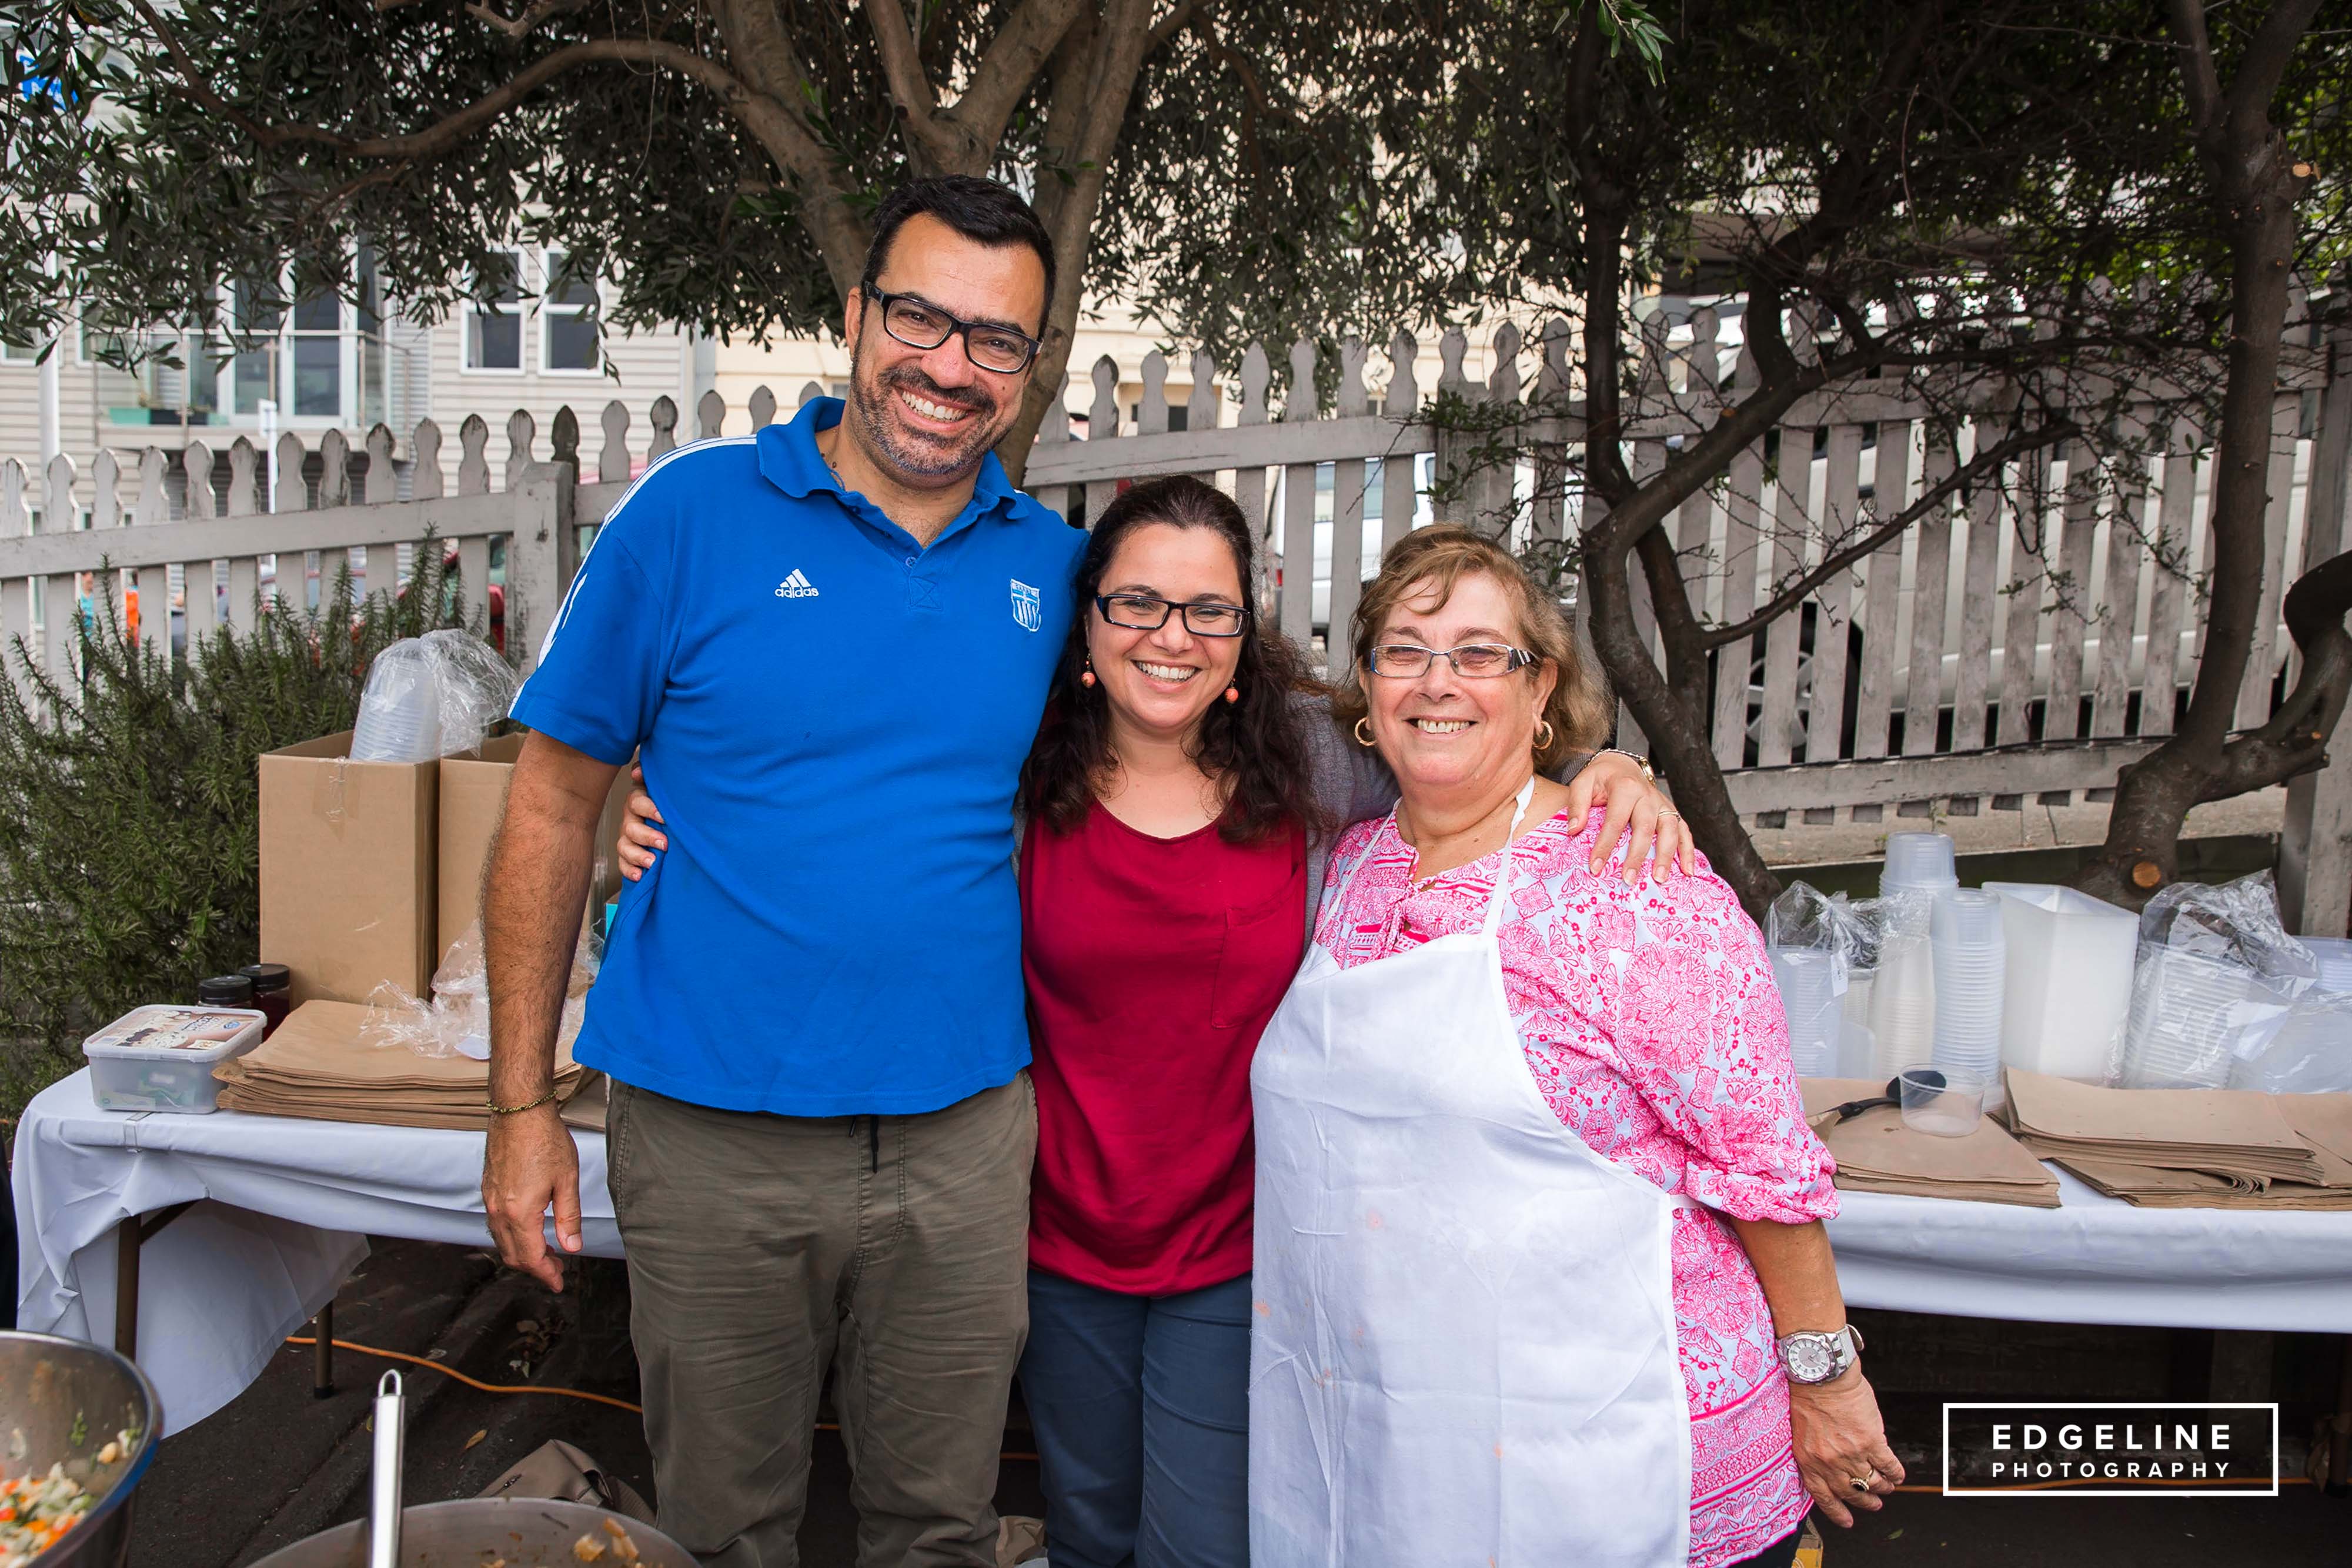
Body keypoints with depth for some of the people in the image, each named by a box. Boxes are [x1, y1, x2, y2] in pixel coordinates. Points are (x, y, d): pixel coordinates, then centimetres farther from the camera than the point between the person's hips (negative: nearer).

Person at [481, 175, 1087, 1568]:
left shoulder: (1053, 565, 3)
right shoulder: (693, 514, -6)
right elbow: (556, 802, -2)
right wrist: (524, 1103, -3)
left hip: (963, 1136, 2)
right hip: (714, 1136, -2)